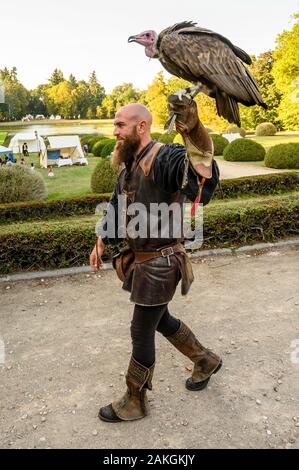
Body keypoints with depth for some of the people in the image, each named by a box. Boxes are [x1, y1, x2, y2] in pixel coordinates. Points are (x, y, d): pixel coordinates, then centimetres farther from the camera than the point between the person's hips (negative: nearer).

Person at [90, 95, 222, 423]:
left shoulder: (164, 158, -21)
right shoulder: (128, 165, 7)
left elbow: (199, 170, -44)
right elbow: (116, 206, 19)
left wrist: (194, 130, -64)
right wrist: (101, 243, 13)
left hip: (159, 264, -9)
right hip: (142, 260, 9)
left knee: (141, 333, 5)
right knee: (161, 321, 23)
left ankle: (134, 403, 28)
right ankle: (206, 361, 47)